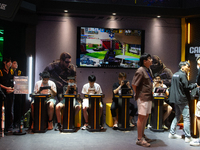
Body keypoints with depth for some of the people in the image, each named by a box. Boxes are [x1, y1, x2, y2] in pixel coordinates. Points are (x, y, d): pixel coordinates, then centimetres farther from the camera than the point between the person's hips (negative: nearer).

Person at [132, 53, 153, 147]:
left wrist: (151, 94, 15)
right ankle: (139, 139, 5)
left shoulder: (149, 70, 13)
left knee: (146, 116, 15)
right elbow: (133, 84, -16)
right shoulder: (140, 71, -15)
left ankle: (142, 135, 29)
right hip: (142, 97, -9)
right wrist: (137, 94, -8)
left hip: (149, 97, 9)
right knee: (141, 117, -4)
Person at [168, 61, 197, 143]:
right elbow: (187, 87, -16)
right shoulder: (182, 75, -14)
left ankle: (172, 133, 19)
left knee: (177, 116, 17)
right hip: (182, 99, -9)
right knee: (186, 118, -3)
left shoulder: (175, 74, 14)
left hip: (176, 99, 9)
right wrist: (195, 85, -3)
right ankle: (187, 137, 0)